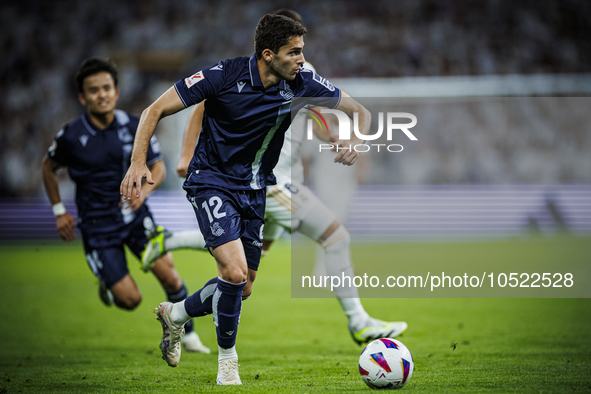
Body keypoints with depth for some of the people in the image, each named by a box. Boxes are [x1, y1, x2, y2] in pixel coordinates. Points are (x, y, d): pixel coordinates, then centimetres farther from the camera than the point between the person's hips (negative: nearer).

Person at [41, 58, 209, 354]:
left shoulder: (135, 127, -7)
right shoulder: (71, 137, -12)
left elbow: (158, 166, 5)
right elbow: (49, 167, 7)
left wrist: (144, 190, -16)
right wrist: (59, 211, 4)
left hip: (134, 215, 2)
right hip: (97, 224, -2)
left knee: (168, 274, -13)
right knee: (130, 299, -7)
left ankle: (187, 334, 12)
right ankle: (107, 282, 30)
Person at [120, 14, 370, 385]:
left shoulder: (302, 83, -8)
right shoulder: (225, 76, -20)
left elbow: (360, 111, 3)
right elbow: (156, 110, -14)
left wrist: (353, 141, -19)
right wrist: (139, 162, -27)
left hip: (255, 189, 6)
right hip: (213, 182, -6)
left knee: (243, 288, 9)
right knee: (235, 272, -23)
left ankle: (175, 314, 37)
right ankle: (227, 360, 0)